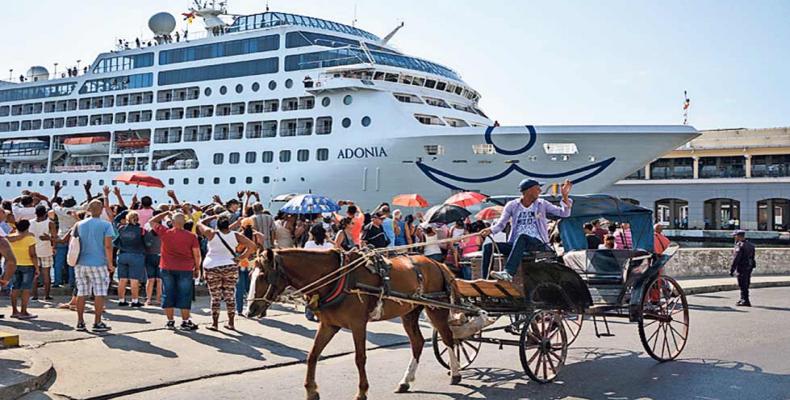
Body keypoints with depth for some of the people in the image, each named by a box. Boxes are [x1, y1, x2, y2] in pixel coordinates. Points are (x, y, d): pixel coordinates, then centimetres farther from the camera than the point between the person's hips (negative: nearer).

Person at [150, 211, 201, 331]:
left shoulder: (165, 233, -4)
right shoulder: (191, 236, -6)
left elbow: (152, 221, 12)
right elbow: (197, 254, -4)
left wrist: (166, 213, 16)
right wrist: (197, 268, 9)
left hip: (167, 268, 1)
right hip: (185, 269, -1)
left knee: (168, 295, 9)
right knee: (184, 296, 4)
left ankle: (170, 322, 12)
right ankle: (185, 322, 6)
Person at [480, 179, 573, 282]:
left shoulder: (542, 204, 9)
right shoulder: (512, 205, 9)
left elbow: (564, 213, 2)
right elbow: (501, 224, 3)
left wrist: (565, 196, -15)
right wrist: (490, 230, -19)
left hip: (538, 243, -3)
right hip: (515, 244, 3)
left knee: (522, 237, -38)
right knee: (488, 247, -18)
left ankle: (508, 272, -51)